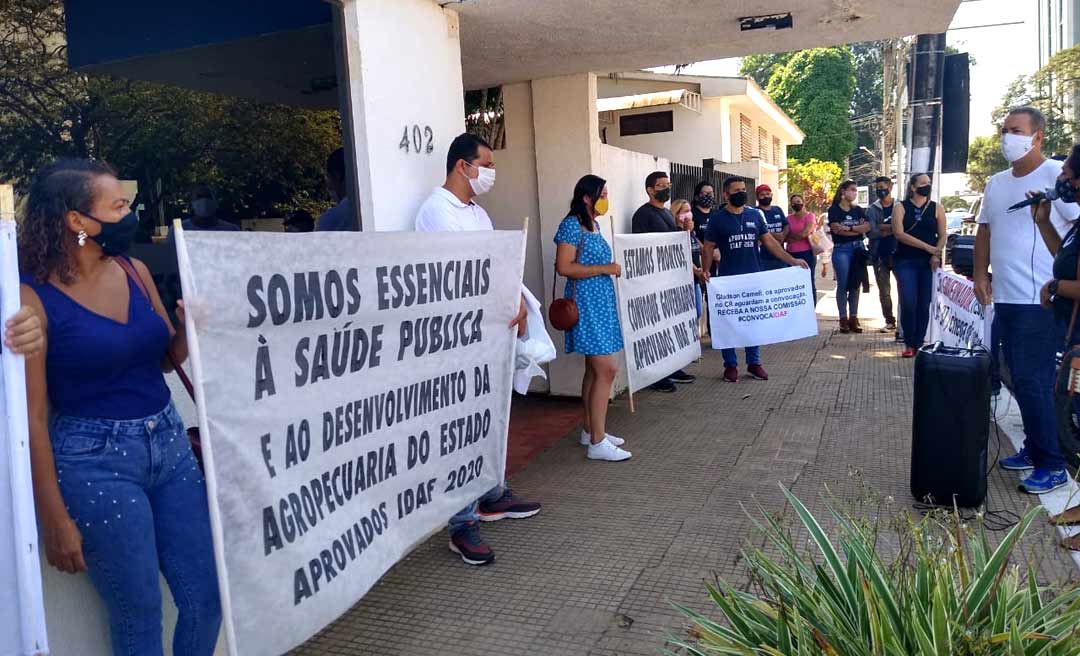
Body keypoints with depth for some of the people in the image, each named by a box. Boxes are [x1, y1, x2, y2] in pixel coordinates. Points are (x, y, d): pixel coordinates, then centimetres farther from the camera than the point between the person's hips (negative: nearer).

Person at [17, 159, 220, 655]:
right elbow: (32, 416, -11)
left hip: (169, 442, 6)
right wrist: (54, 518, -10)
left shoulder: (134, 271, 4)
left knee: (207, 597, 12)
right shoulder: (33, 297, -12)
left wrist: (191, 326, -8)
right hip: (95, 460, -5)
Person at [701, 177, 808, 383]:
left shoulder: (755, 215, 7)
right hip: (728, 280, -3)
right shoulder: (718, 219, -1)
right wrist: (706, 270, -17)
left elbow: (769, 241, 9)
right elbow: (708, 247, -1)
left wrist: (792, 260, 2)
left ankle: (754, 362, 18)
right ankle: (730, 364, 12)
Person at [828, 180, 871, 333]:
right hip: (841, 250, -4)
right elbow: (836, 229, -13)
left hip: (858, 249, 4)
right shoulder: (834, 210, 1)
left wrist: (849, 228, -13)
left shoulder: (858, 210, 14)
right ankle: (843, 319, 1)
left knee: (855, 285, 4)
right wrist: (858, 230, -7)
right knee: (843, 285, -4)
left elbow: (867, 227, -1)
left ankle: (853, 318, 9)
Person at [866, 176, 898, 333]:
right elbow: (871, 232, -6)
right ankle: (889, 321, 20)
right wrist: (892, 229, -11)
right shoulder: (872, 209, 5)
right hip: (880, 255, 2)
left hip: (899, 253, -2)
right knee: (884, 292, 9)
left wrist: (883, 227, -15)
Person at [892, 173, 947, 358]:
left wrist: (936, 254, -11)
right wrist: (927, 247, -15)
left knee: (924, 305, 1)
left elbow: (942, 235, 7)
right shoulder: (901, 208, 4)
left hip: (929, 262, 2)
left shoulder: (936, 209, 10)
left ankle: (919, 344, 10)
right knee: (908, 303, -10)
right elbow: (899, 233, -9)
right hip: (906, 261, -2)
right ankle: (909, 344, 1)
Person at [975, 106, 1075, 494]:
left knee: (1033, 381, -7)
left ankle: (1052, 466, 4)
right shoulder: (996, 184, 15)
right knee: (1021, 379, 14)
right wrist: (980, 274, 11)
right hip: (1005, 299, 8)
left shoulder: (1056, 176, -8)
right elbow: (985, 232, 22)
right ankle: (1034, 451, 27)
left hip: (1041, 301, -7)